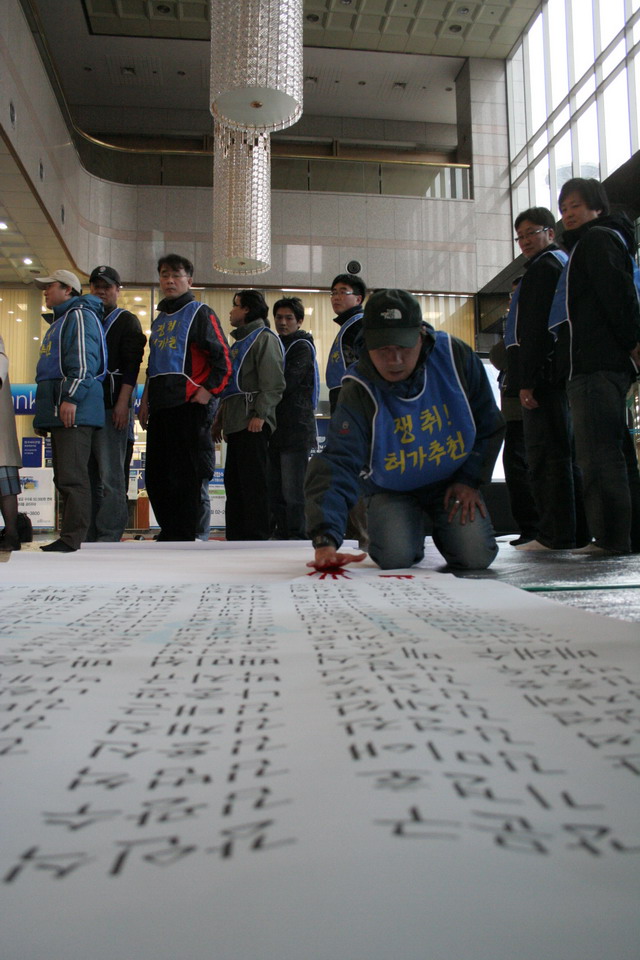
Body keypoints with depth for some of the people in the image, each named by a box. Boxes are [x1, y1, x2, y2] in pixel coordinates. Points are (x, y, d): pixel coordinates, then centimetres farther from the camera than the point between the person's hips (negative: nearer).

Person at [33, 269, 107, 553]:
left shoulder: (79, 316, -2)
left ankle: (73, 538, -14)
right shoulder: (58, 322, 29)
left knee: (72, 475, -14)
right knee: (64, 477, 9)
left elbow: (84, 360, -15)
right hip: (58, 412, 11)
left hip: (75, 411, -10)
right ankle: (68, 536, 13)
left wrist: (71, 397, -24)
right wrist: (43, 414, 26)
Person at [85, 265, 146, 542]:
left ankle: (109, 537, -7)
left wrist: (122, 402, -16)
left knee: (110, 475, -9)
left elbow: (131, 364, -6)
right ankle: (88, 537, 11)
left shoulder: (126, 321, 6)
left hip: (111, 407, -6)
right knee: (88, 475, 6)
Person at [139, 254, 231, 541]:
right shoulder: (160, 319, 23)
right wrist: (146, 399, 21)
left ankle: (184, 536, 2)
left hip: (189, 405, -8)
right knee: (156, 476, 9)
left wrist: (208, 390, -15)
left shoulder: (200, 313, 0)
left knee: (185, 475, -6)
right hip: (160, 407, 8)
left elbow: (223, 358, -7)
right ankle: (169, 532, 20)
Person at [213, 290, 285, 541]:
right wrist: (220, 417, 22)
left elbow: (274, 383, -15)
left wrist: (260, 414, -22)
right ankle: (236, 536, 17)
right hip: (236, 423, 10)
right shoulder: (240, 341, 25)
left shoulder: (264, 337, -4)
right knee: (233, 481, 11)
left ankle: (257, 537, -7)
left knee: (253, 482, -10)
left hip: (253, 424, -10)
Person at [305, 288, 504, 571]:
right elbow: (337, 464, -35)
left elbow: (488, 424, -4)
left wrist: (470, 479, -7)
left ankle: (442, 527, 22)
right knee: (394, 559, -21)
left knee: (476, 556, -14)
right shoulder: (358, 392, -26)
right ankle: (414, 530, 17)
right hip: (391, 489, -1)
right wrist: (326, 542, -48)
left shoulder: (455, 355, -19)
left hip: (452, 480, 1)